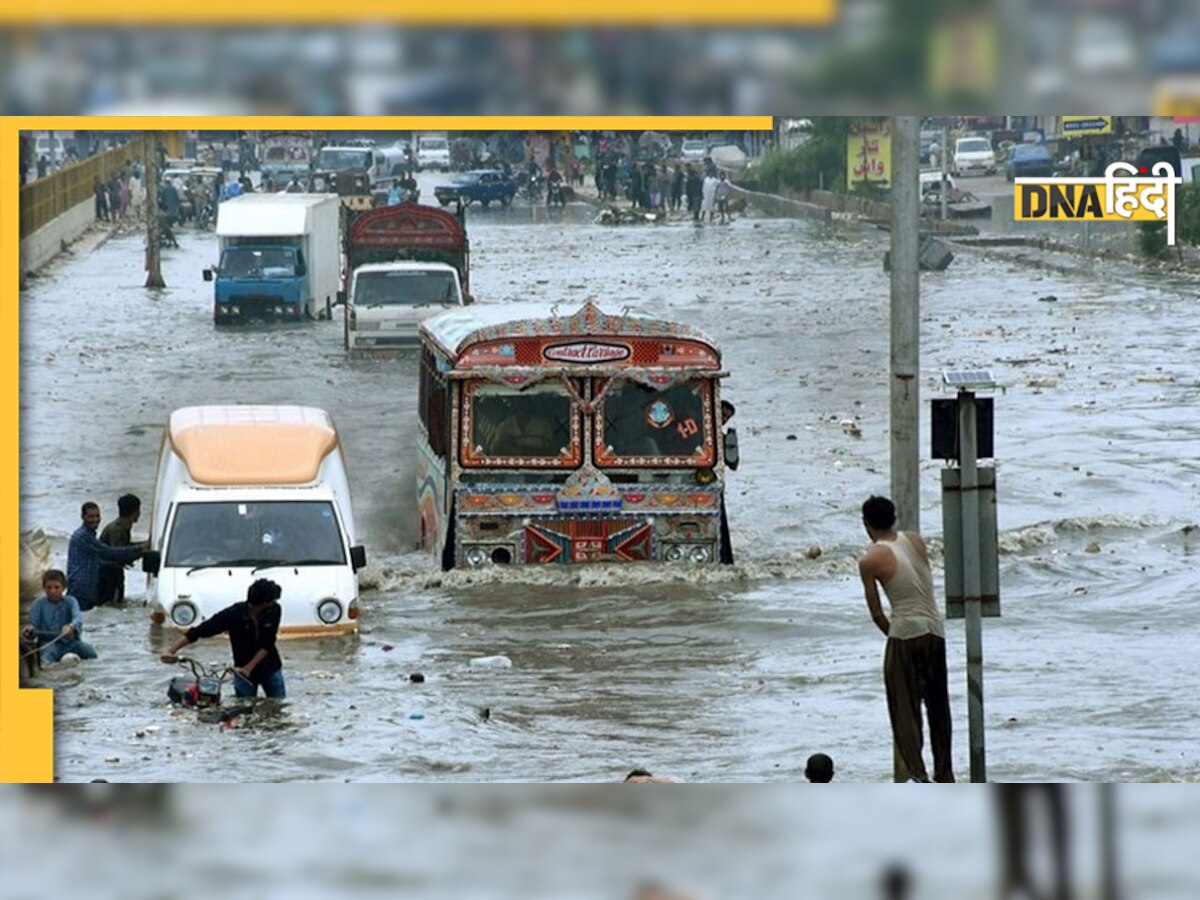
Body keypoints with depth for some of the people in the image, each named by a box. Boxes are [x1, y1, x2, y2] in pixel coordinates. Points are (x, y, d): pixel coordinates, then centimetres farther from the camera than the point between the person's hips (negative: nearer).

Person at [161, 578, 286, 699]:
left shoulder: (274, 610, -15)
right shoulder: (233, 614, -22)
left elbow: (267, 645, -14)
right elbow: (199, 631, -21)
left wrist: (249, 668, -24)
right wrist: (171, 650, -30)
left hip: (270, 670, 2)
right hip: (242, 671, -2)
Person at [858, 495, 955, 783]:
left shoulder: (870, 561, -7)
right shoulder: (915, 540, 6)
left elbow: (876, 612, -2)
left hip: (905, 633, -5)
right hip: (935, 630, 5)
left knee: (905, 710, 0)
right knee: (938, 706, 15)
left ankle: (915, 774, -11)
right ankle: (944, 775, 21)